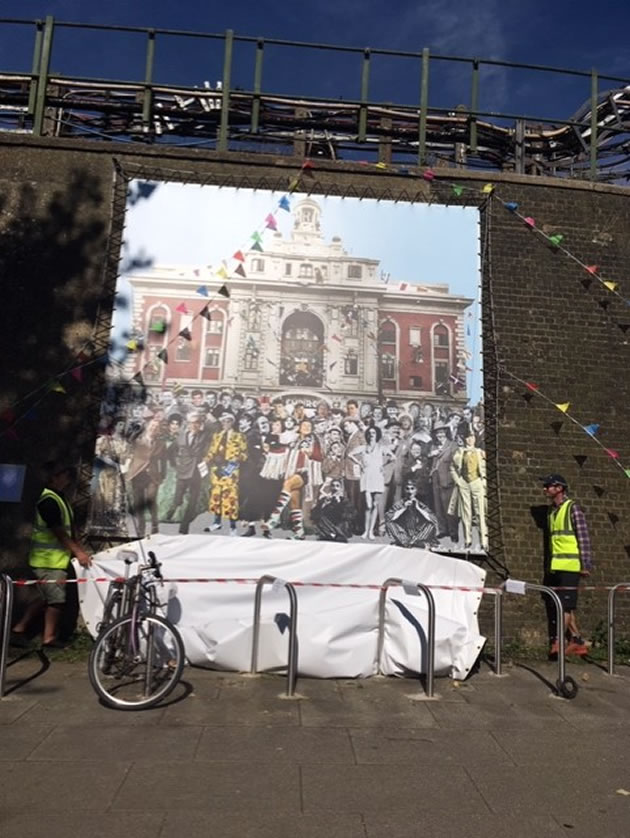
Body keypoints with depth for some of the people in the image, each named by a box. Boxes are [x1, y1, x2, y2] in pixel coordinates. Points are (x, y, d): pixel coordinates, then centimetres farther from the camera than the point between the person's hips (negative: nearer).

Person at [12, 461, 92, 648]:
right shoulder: (49, 500, -18)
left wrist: (80, 550, 8)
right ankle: (49, 638, 12)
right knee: (57, 599, 0)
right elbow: (59, 532, -22)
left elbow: (69, 530, 15)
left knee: (47, 598, 16)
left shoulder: (61, 499, 13)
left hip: (55, 558, 9)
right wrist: (78, 552, -21)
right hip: (48, 559, -9)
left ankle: (19, 629, 23)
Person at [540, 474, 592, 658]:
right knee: (565, 606, 10)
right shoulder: (552, 511, 16)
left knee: (566, 605, -7)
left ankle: (557, 643, -9)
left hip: (570, 566, -8)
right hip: (556, 567, 8)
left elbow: (584, 537, -9)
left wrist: (585, 564, -14)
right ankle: (577, 642, 17)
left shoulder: (572, 508, -6)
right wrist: (549, 565, 18)